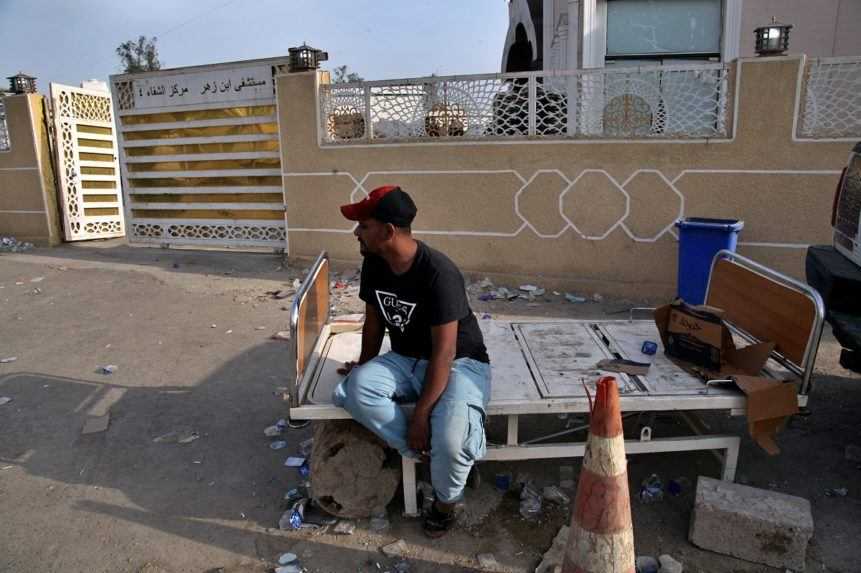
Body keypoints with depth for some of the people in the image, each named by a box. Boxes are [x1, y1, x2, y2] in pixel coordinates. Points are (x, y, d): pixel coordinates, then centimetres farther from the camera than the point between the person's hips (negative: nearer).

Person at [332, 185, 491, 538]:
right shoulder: (374, 264, -7)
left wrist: (420, 415, -25)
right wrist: (364, 368, 20)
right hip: (407, 360, 6)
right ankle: (423, 454, -7)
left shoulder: (438, 273, -28)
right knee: (356, 389, -25)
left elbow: (444, 352, -27)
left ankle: (445, 500, 4)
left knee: (449, 438, -31)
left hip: (459, 362, -6)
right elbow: (374, 321, 10)